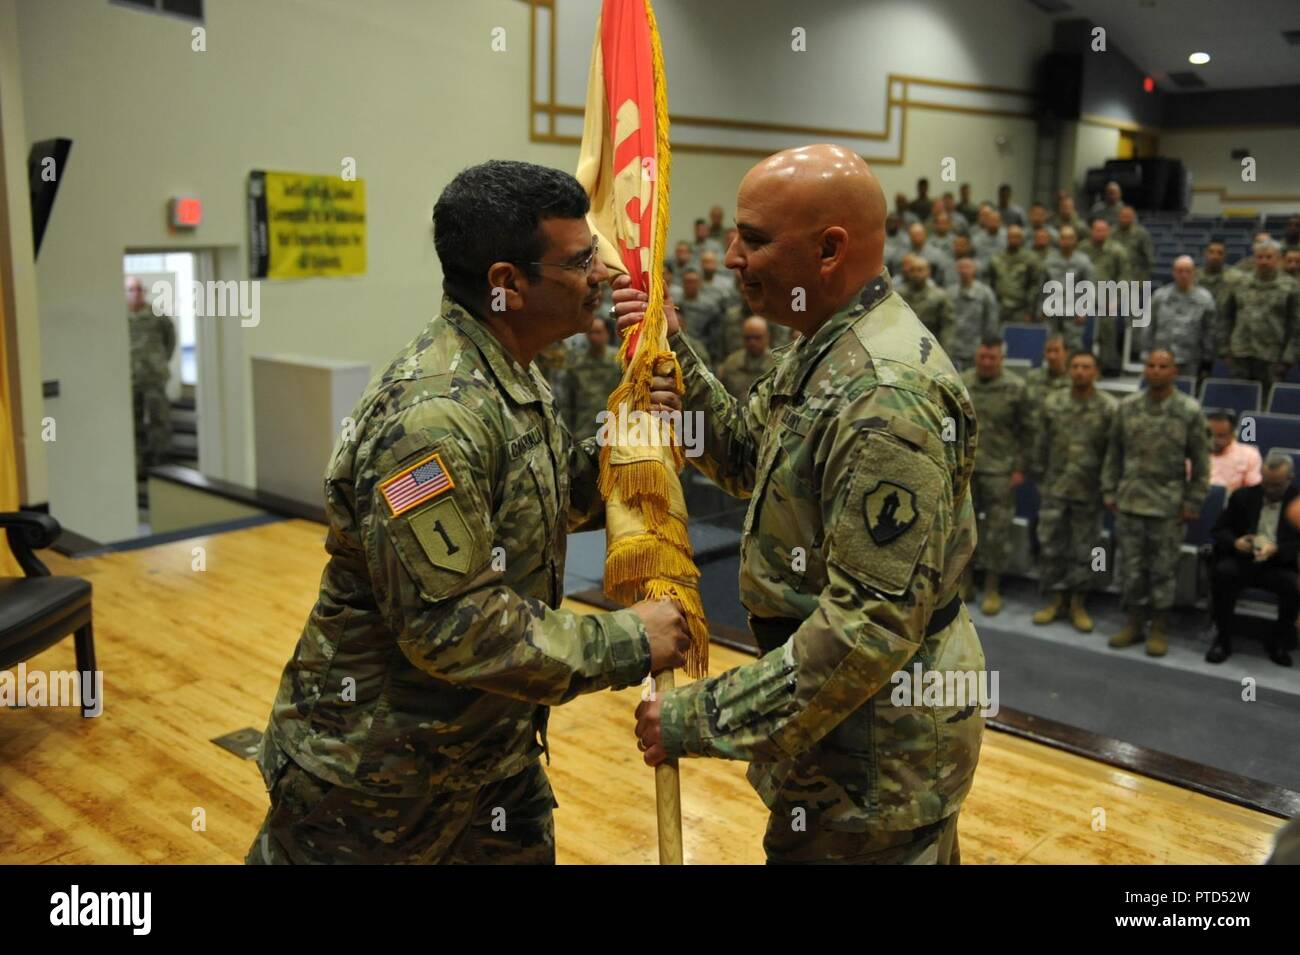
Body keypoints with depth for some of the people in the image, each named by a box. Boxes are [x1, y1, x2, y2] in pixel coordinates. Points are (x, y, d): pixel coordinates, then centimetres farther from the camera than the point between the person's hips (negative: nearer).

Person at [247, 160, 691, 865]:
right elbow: (452, 625, -30)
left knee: (523, 850, 20)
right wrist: (623, 646, -23)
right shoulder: (436, 415, -29)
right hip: (377, 765, -9)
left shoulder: (511, 377, 3)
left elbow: (550, 501, 12)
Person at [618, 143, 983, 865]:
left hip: (875, 755, -9)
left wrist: (703, 719, -24)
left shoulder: (884, 400, -28)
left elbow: (872, 627, -30)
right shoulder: (825, 348, 3)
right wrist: (674, 359, -1)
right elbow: (748, 458, 13)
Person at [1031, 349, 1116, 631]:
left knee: (1084, 550, 7)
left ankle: (1078, 603, 20)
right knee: (1051, 546, 6)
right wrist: (1039, 478, 7)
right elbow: (1041, 444, 7)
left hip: (1089, 491, -2)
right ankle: (1056, 599, 20)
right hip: (1054, 489, 2)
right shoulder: (1052, 403, 2)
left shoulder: (1109, 408, -6)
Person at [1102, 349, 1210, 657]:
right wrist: (1109, 491, 6)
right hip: (1130, 501, 3)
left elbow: (1200, 461, 0)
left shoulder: (1189, 411, -4)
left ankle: (1159, 630, 17)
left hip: (1168, 505, -2)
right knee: (1131, 567, 9)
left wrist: (1193, 502, -3)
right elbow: (1114, 453, 9)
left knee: (1163, 570, 5)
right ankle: (1133, 623, 23)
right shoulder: (1127, 407, 4)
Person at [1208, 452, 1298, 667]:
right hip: (1242, 560, 1)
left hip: (1279, 565, -1)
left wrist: (1277, 549, -21)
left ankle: (1279, 641, -7)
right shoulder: (1243, 496, 11)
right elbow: (1218, 530, 11)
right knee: (1223, 572, -32)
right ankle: (1222, 639, -18)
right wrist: (1235, 542, -11)